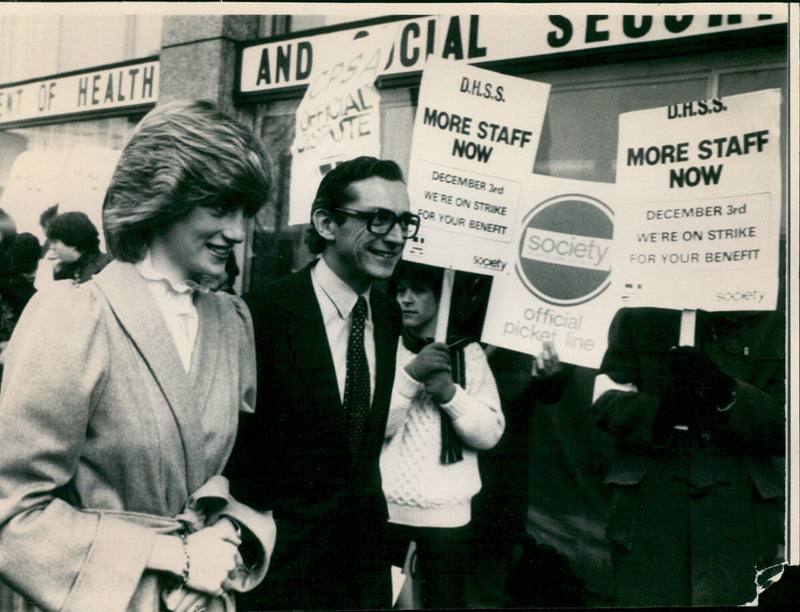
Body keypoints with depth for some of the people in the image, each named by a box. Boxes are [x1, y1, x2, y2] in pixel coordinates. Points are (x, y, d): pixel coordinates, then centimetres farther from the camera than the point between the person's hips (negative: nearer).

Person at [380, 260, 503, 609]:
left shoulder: (468, 354, 5)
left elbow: (491, 433, -2)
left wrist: (450, 393, -15)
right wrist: (411, 375, -18)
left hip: (447, 514, 1)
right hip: (386, 510, -1)